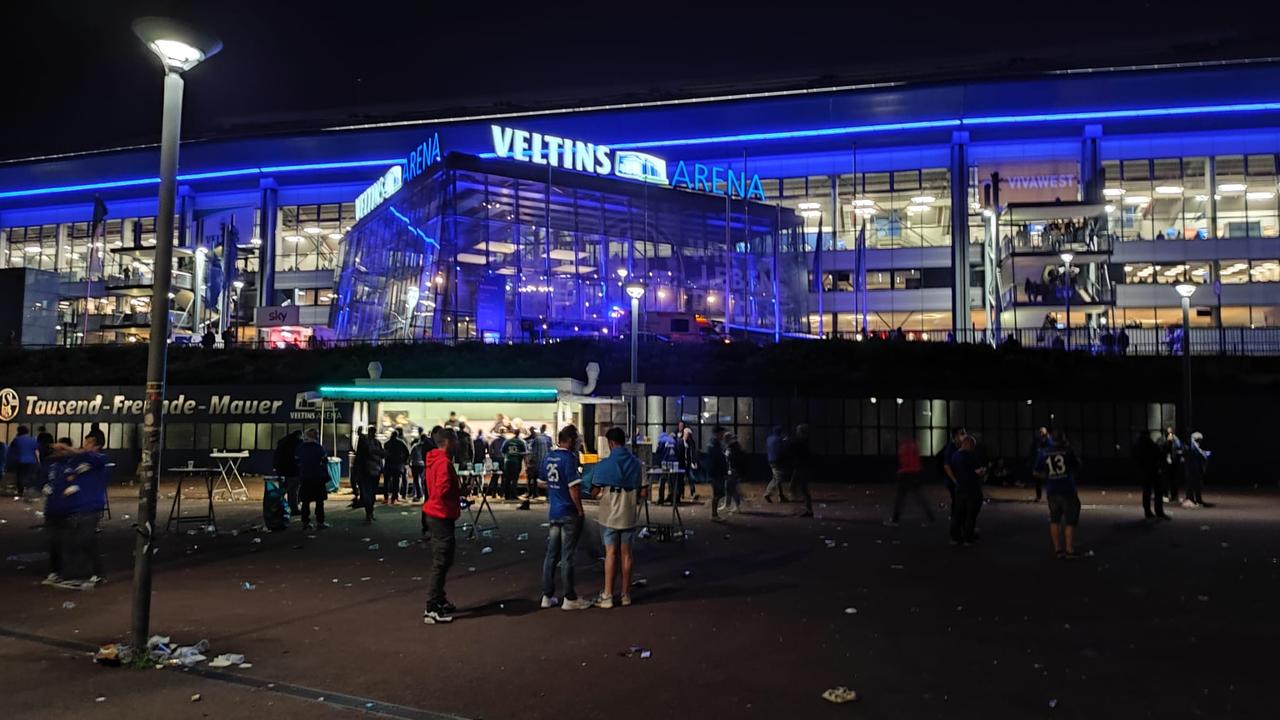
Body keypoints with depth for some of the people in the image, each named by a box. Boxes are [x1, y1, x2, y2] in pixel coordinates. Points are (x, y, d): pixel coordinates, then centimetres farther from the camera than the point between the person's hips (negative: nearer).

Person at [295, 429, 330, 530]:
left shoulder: (299, 448, 5)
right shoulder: (319, 447, -8)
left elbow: (296, 463, 8)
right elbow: (324, 462, -7)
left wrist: (299, 477, 16)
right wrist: (326, 476, 5)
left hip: (304, 477, 4)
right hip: (317, 478, -4)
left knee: (306, 501, 8)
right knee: (319, 501, 2)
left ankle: (305, 522, 8)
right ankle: (320, 522, 1)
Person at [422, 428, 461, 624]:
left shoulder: (435, 460, 12)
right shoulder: (444, 463, -19)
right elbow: (443, 491, -29)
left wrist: (458, 491, 6)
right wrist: (460, 492, -12)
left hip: (436, 515, 10)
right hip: (442, 517, -10)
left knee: (442, 561, 19)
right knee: (441, 563, -5)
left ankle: (439, 601, 29)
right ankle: (431, 609, -2)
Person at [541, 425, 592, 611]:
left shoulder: (548, 457, 5)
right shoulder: (569, 458, -18)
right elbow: (574, 488, -20)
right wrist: (581, 511, -11)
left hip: (552, 511, 7)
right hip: (569, 512, -7)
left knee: (551, 554, 12)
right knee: (567, 557, 0)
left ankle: (547, 596, 17)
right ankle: (569, 598, 8)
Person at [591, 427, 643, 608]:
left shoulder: (604, 465, -12)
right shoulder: (637, 464, 0)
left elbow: (595, 493, -9)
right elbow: (642, 492, 1)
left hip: (610, 516, -3)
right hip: (629, 516, 3)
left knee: (611, 553, 3)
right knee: (626, 553, 10)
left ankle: (607, 596, 5)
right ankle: (625, 594, 16)